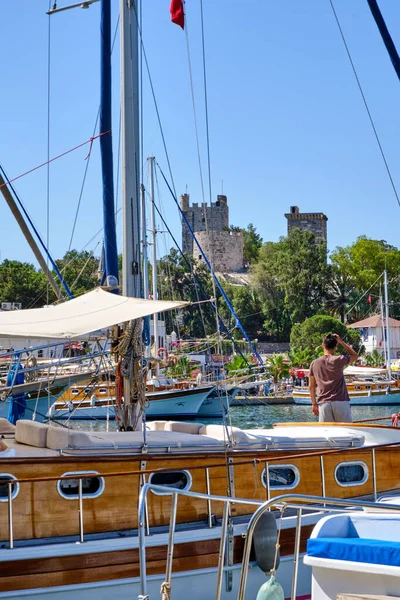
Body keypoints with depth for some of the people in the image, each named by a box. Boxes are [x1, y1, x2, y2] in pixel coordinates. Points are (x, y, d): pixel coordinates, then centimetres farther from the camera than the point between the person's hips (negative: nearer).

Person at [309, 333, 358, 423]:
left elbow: (311, 387, 8)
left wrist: (314, 404, 14)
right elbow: (355, 356, 15)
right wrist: (341, 342, 11)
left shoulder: (314, 363, 7)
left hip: (323, 404, 2)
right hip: (340, 402, -2)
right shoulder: (338, 360, -3)